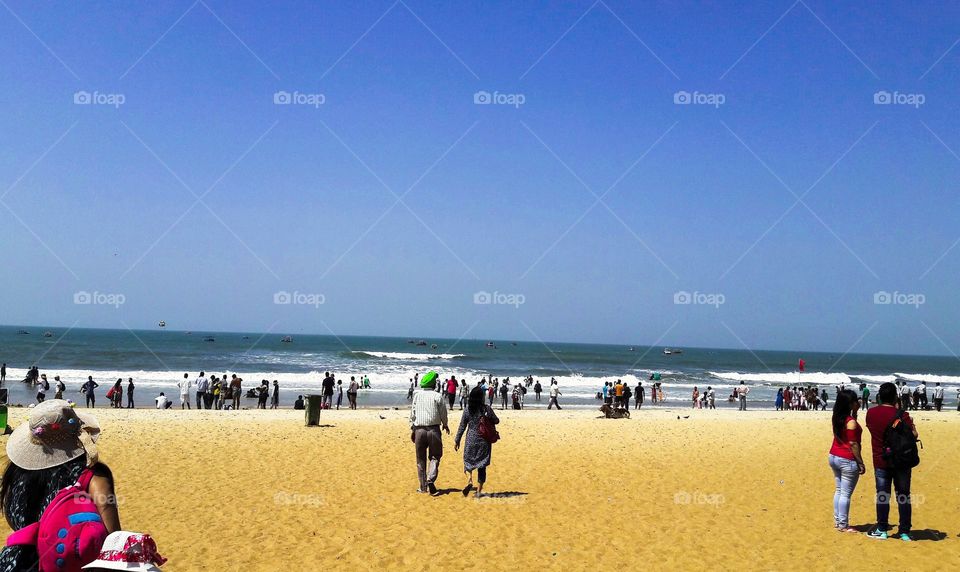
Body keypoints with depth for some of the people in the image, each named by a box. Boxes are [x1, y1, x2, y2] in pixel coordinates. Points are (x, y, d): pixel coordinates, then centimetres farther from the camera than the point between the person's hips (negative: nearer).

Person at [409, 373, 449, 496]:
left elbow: (412, 414, 5)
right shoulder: (437, 396, -3)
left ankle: (423, 487, 13)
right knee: (434, 457, 6)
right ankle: (431, 480, -16)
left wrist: (412, 430, 13)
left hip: (419, 429, 2)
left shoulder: (417, 395, 4)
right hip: (433, 429, -2)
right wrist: (445, 425, 21)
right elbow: (443, 413, 2)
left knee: (421, 459, 10)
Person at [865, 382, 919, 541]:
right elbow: (913, 436, -13)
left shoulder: (871, 413, -5)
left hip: (881, 461, 2)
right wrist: (912, 424, 6)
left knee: (882, 495, 9)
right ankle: (904, 532, 11)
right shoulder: (902, 415, -15)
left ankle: (882, 530, 12)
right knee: (903, 495, 8)